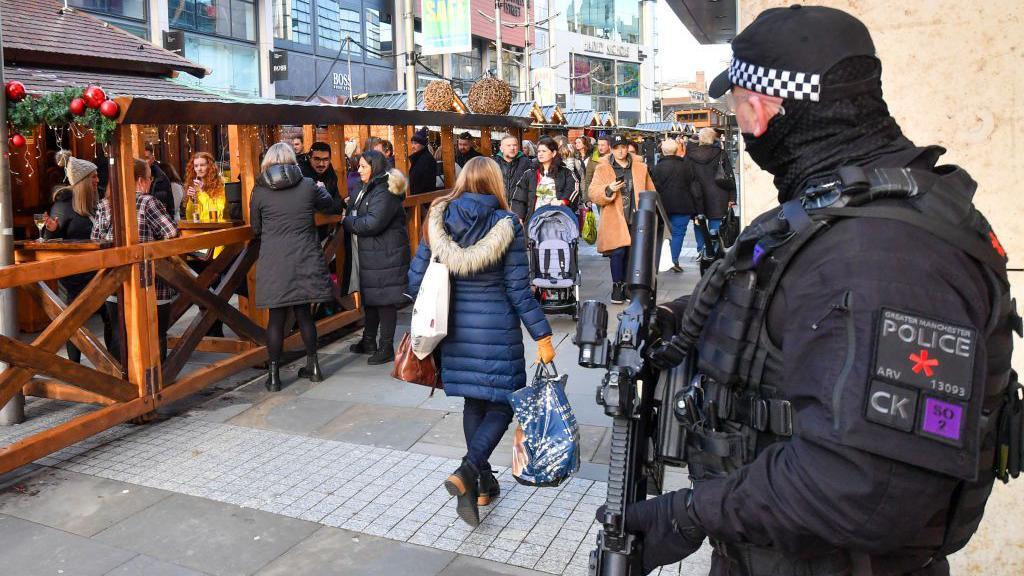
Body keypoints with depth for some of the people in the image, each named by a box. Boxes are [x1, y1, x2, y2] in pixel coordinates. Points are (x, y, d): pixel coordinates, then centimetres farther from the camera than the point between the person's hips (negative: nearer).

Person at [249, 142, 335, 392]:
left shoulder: (259, 192, -3)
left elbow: (256, 229, 7)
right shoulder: (307, 186, -2)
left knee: (276, 317, 5)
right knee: (304, 313, 14)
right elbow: (328, 204, 18)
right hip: (305, 260, 1)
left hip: (274, 262, -1)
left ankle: (274, 375, 10)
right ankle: (313, 366, 23)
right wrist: (321, 188, 39)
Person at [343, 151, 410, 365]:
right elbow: (360, 217, 26)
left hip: (385, 255, -11)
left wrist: (347, 222, -11)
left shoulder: (384, 192, -18)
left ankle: (386, 348, 7)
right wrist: (351, 213, 6)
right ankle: (369, 342, 31)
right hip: (369, 253, 11)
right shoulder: (369, 189, 17)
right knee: (370, 298, 18)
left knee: (384, 300, -2)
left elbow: (373, 223, -24)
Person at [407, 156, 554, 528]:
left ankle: (482, 482, 26)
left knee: (474, 402, 18)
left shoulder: (438, 220, -1)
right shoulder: (506, 225, -10)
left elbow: (416, 279, 1)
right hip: (497, 330, -4)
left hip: (457, 329, 4)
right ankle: (467, 472, -12)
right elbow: (519, 290, -11)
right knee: (502, 404, 8)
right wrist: (542, 336, -4)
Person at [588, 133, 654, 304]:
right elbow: (593, 194, -4)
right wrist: (609, 189, -22)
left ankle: (627, 286, 20)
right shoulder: (602, 169, 5)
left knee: (631, 254, 6)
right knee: (618, 252, -12)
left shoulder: (640, 168, 12)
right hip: (614, 221, -3)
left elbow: (651, 192, 18)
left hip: (636, 220, 3)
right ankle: (617, 286, 4)